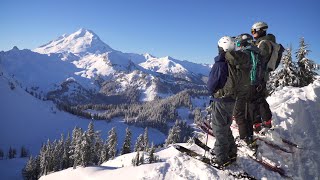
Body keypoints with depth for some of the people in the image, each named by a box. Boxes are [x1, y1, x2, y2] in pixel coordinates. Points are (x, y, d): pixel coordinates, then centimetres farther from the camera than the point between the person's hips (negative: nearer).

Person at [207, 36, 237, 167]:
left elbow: (211, 85, -14)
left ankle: (222, 159, 14)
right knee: (226, 128, 22)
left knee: (219, 130, 5)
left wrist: (212, 92, 5)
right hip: (232, 100, 7)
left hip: (221, 101, -7)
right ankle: (231, 153, 33)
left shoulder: (219, 65, -21)